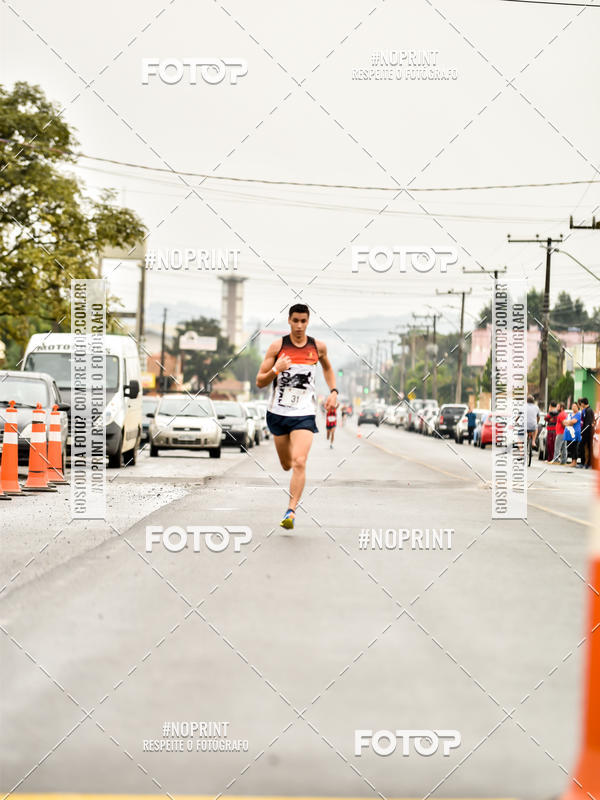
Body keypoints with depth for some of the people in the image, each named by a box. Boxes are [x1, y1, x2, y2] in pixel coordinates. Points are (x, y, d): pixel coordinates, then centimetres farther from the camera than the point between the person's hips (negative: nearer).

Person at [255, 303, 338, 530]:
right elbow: (260, 382, -2)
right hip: (278, 411, 1)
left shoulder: (318, 346, 1)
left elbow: (327, 368, 25)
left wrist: (333, 391, 9)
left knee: (299, 463, -19)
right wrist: (276, 370, -22)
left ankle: (291, 511, -20)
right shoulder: (277, 346, -3)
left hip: (304, 414, -1)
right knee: (286, 465, 15)